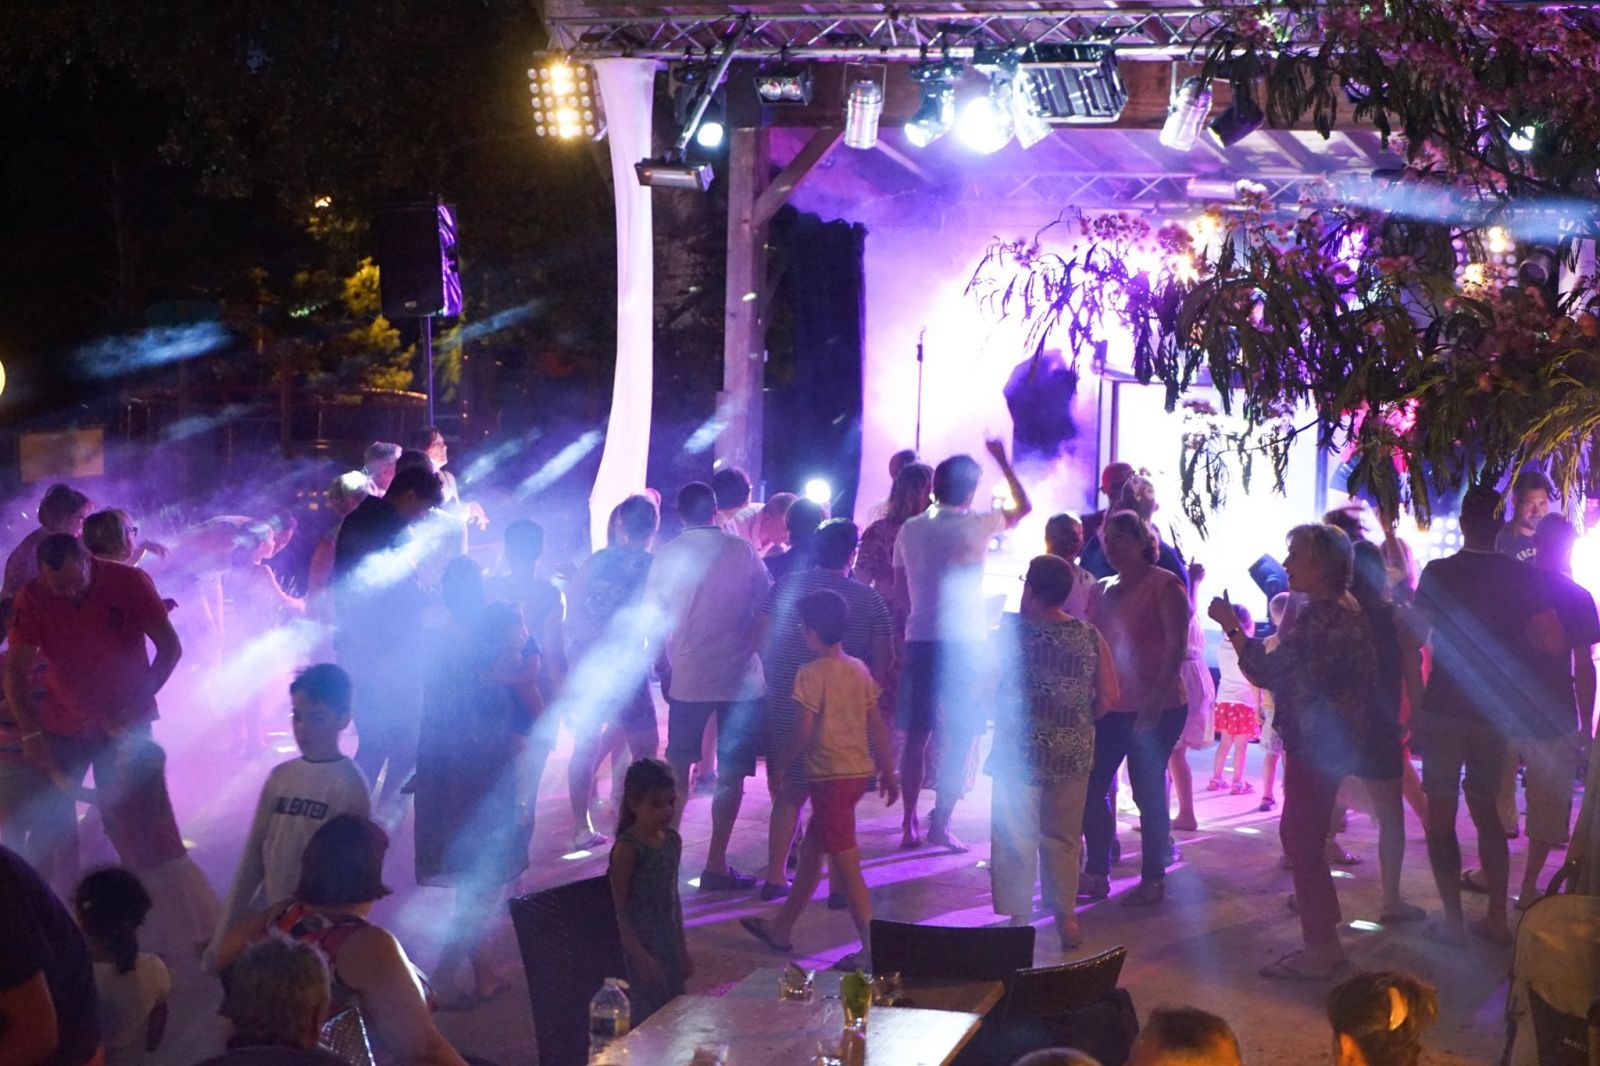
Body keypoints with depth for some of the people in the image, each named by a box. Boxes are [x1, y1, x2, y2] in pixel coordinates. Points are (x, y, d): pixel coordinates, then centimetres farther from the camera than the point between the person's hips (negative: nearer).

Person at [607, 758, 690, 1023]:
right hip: (638, 945, -7)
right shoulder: (627, 848, -16)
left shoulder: (672, 840, 6)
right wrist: (639, 956, -19)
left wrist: (681, 949, 17)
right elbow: (617, 908, -16)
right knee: (645, 1021, -6)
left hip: (667, 945, 7)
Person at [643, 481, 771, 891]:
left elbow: (654, 618, 1)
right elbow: (765, 608, 1)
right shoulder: (743, 551, -3)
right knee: (731, 773, 3)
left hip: (687, 676, 1)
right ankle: (716, 865, -1)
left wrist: (664, 666, 12)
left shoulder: (667, 554, -1)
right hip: (740, 675, -1)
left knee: (678, 765, 18)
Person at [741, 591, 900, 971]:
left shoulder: (812, 673, -14)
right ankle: (781, 928, 31)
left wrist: (781, 765, -1)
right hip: (860, 770, 8)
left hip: (830, 775, -8)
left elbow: (804, 730, -16)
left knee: (845, 865, -5)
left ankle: (872, 950, -6)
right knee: (810, 852, 20)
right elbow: (877, 725, 10)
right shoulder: (859, 669, 7)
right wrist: (888, 771, 17)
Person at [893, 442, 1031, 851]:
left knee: (916, 737, 10)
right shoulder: (976, 525, -4)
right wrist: (1002, 461, 23)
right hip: (963, 643, -4)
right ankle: (940, 824, -4)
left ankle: (910, 824, 10)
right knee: (959, 739, 1)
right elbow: (1023, 507, 13)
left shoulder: (910, 529, 6)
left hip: (919, 641, 4)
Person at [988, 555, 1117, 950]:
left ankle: (1017, 921, 5)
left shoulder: (1012, 631, -9)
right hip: (1073, 754, 3)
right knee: (1062, 839, 14)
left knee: (1015, 839, 4)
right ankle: (1065, 920, 16)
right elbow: (1108, 697, 2)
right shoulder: (1090, 637, 0)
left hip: (1019, 751, -3)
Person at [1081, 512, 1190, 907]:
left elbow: (1176, 648, -13)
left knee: (1148, 792, -2)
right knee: (1091, 787, 3)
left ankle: (1153, 880, 8)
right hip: (1111, 707, 7)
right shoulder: (1102, 590, 13)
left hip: (1156, 710, -7)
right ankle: (1096, 874, 13)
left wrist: (1155, 702, -19)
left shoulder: (1165, 586, -7)